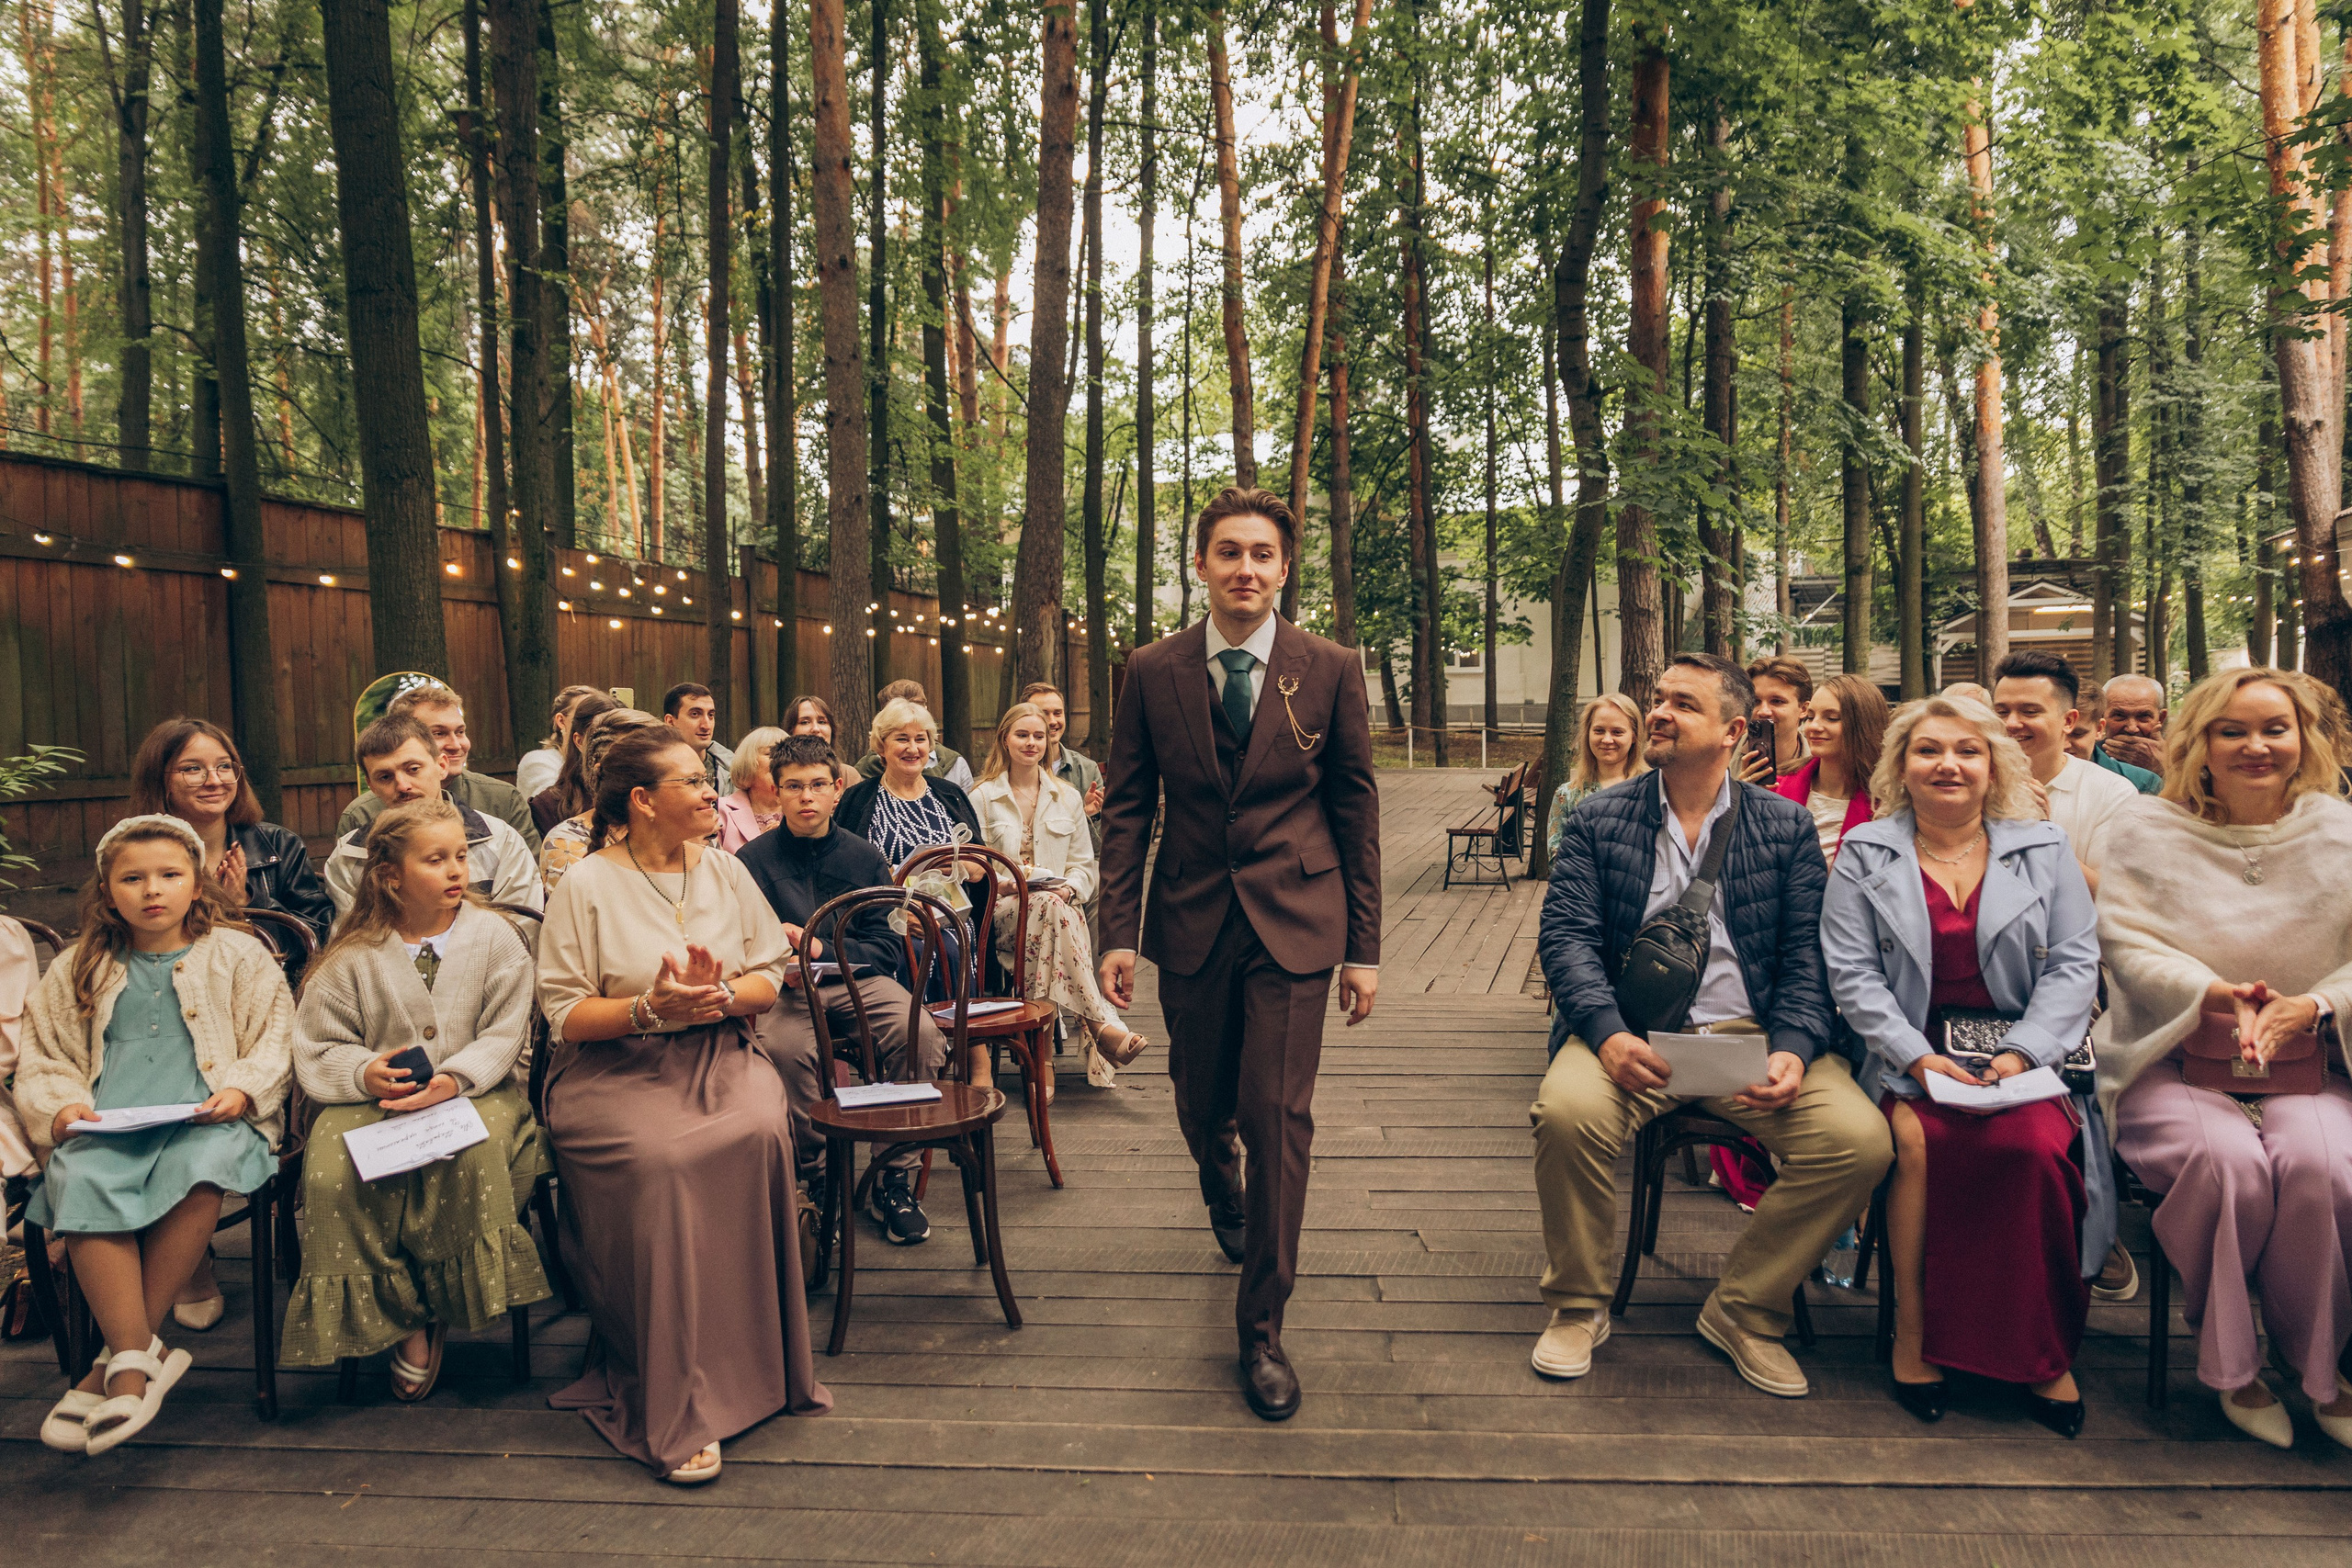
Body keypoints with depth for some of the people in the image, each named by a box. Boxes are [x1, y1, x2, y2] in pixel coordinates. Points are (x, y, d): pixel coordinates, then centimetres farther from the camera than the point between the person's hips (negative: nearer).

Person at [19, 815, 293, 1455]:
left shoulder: (238, 956, 13)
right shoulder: (78, 970, 21)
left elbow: (274, 1040, 9)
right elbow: (42, 1059, 21)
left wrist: (241, 1090, -9)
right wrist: (62, 1108, 0)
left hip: (206, 1118, -2)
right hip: (107, 1122, 2)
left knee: (200, 1168, -38)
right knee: (80, 1180, -34)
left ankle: (120, 1357, -24)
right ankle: (141, 1356, -29)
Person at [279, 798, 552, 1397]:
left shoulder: (495, 937, 3)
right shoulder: (354, 955, 5)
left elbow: (503, 1034, -2)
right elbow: (318, 1047, 6)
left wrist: (454, 1079, -21)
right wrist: (365, 1073, -16)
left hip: (472, 1093, -1)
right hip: (372, 1098, 2)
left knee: (477, 1149, -34)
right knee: (333, 1169, -28)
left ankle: (448, 1302, -10)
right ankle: (401, 1318, -10)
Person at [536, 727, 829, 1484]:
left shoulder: (726, 871, 13)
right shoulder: (586, 886, 0)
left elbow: (768, 980, 12)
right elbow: (565, 1014, -5)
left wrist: (720, 996, -10)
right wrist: (651, 1008, -20)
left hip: (719, 1056, 4)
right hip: (613, 1072, -3)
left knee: (761, 1133, -29)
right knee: (660, 1159, -33)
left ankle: (755, 1359, -14)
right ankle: (676, 1408, -25)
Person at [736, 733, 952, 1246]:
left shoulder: (864, 857, 9)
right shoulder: (754, 860, 4)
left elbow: (887, 948, 5)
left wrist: (819, 948, -11)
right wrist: (778, 963, -22)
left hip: (857, 982, 2)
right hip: (785, 989, -1)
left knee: (920, 1032, -28)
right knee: (785, 1045, -35)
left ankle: (893, 1183, -13)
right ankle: (813, 1180, -13)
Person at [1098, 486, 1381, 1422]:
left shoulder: (1331, 671, -1)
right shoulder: (1153, 671, 1)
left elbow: (1357, 810, 2)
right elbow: (1126, 808, 4)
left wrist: (1363, 948, 0)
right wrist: (1118, 931, -3)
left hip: (1294, 922, -2)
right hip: (1192, 923, 2)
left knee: (1278, 1116, -6)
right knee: (1202, 1107, 15)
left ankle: (1262, 1327, 9)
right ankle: (1223, 1189, 53)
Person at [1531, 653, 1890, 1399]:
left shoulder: (1787, 826, 10)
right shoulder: (1598, 820, 7)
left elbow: (1806, 957, 5)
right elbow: (1566, 934, -2)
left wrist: (1792, 1050, -14)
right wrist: (1608, 1034, -20)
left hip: (1751, 1032, 2)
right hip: (1635, 1035, -1)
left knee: (1860, 1139, -23)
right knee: (1568, 1110, -32)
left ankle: (1743, 1309, 1)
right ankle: (1577, 1306, -4)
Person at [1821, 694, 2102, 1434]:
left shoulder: (2045, 850, 13)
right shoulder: (1864, 855, 8)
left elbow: (2075, 962, 5)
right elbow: (1851, 972, 0)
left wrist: (2020, 1054, -10)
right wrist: (1920, 1057, -13)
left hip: (2023, 1055, 1)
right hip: (1910, 1057, -1)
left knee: (2034, 1146, -30)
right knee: (1918, 1141, -32)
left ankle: (2040, 1351, -14)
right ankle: (1912, 1328, -17)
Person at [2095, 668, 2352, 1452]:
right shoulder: (2150, 828, 2)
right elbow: (2126, 943, -6)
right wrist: (2214, 994, -21)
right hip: (2172, 1064, -1)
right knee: (2229, 1162, -31)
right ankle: (2231, 1364, -6)